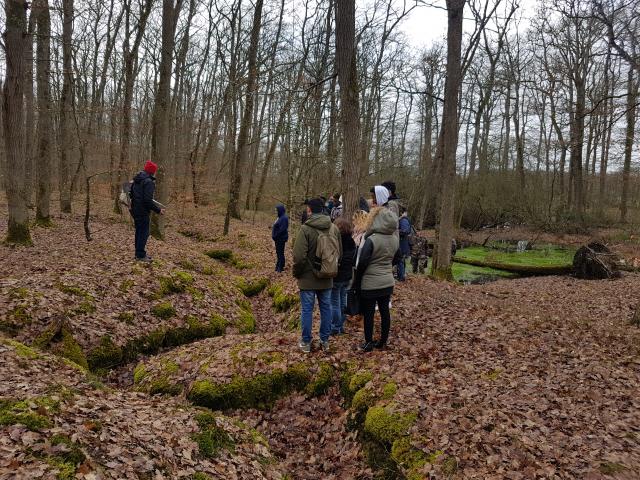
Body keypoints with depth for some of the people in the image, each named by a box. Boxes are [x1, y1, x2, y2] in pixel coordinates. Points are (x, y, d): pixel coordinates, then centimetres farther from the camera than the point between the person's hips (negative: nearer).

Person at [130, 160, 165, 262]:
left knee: (139, 231, 17)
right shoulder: (148, 182, -19)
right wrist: (158, 210, -18)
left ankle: (139, 253, 26)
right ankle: (141, 255, 2)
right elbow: (148, 200, -24)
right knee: (144, 233, -2)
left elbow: (131, 194, 20)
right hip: (143, 212, -9)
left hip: (135, 210, 9)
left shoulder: (136, 180, 11)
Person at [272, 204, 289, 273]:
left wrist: (275, 236, -17)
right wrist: (274, 236, 9)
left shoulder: (284, 218, -20)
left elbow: (282, 229, -24)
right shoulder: (280, 217, 11)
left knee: (280, 252, -1)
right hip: (278, 238, 10)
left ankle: (280, 267, 7)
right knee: (278, 252, 17)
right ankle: (279, 265, 27)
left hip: (281, 239, -10)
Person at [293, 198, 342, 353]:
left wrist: (296, 273, -3)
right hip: (327, 278, 5)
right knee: (326, 308, 14)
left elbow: (299, 256, -20)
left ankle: (306, 342, 16)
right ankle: (325, 341, 23)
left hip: (308, 278, -5)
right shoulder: (334, 228, 0)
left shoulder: (306, 229, -18)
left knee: (307, 310, 6)